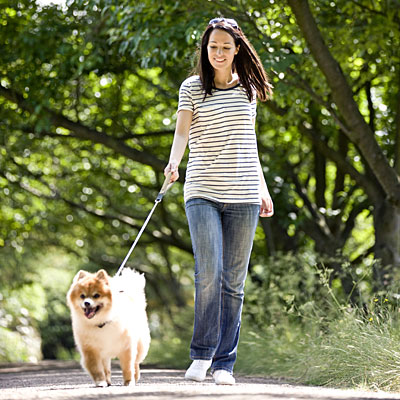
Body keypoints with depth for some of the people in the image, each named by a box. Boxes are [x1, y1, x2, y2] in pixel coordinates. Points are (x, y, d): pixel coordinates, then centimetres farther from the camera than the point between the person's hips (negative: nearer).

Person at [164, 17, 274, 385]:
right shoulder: (192, 88, 5)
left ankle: (224, 363, 8)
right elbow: (181, 132, -7)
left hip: (242, 195, 3)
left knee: (234, 282, 2)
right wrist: (174, 162, -28)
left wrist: (263, 189, 19)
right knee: (208, 273, -16)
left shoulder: (248, 89, 13)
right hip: (202, 192, -2)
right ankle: (201, 354, -1)